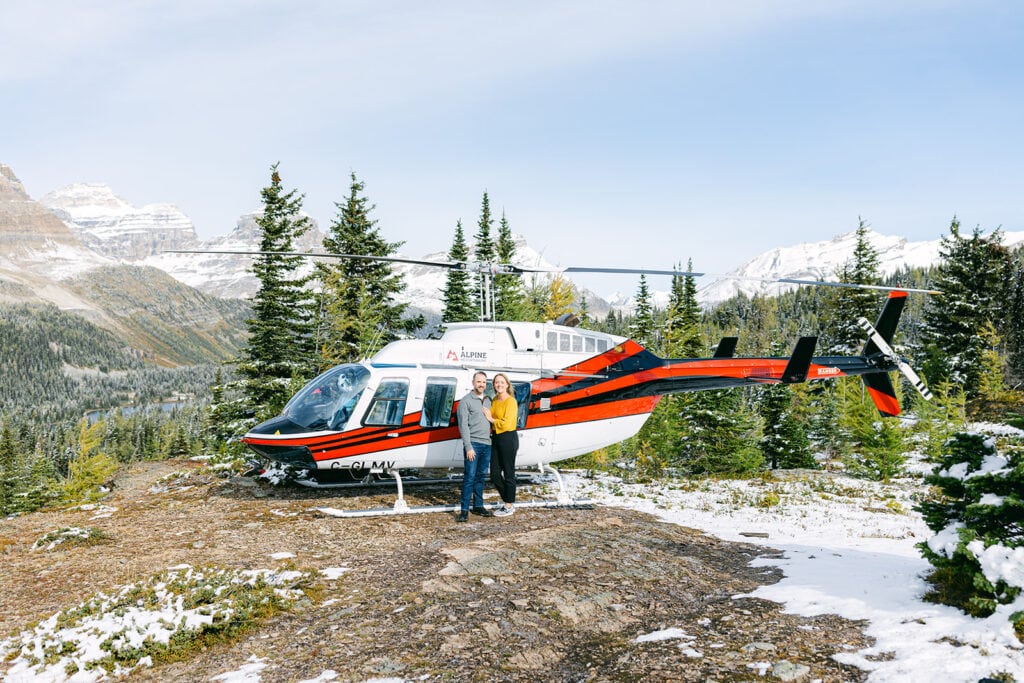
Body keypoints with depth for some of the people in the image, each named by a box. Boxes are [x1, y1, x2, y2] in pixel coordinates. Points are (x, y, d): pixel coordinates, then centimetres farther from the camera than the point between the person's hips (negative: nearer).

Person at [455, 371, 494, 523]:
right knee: (469, 477, -8)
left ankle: (478, 506, 20)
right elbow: (463, 426, -9)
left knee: (481, 476, 12)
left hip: (487, 444, 6)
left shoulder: (488, 400, 15)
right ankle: (464, 510, -5)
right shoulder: (466, 401, -4)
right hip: (473, 443, -6)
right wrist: (468, 447, -14)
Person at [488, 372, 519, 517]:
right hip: (496, 438, 8)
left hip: (508, 438, -8)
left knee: (508, 473, 2)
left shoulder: (511, 401, -14)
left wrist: (491, 419, -9)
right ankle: (508, 503, 26)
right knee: (494, 475, 10)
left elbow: (506, 424, -19)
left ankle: (509, 506, 14)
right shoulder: (495, 400, 11)